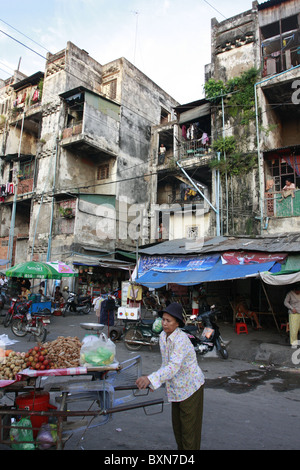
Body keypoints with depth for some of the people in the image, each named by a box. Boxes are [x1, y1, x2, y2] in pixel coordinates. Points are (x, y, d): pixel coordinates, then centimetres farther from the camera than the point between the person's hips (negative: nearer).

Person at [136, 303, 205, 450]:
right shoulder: (163, 336, -3)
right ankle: (180, 447, 38)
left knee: (189, 426, 4)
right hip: (176, 387, 8)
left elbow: (174, 366, -40)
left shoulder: (181, 339, -29)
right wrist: (159, 380, 12)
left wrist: (151, 379, -50)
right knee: (177, 424, 20)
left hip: (190, 386, -8)